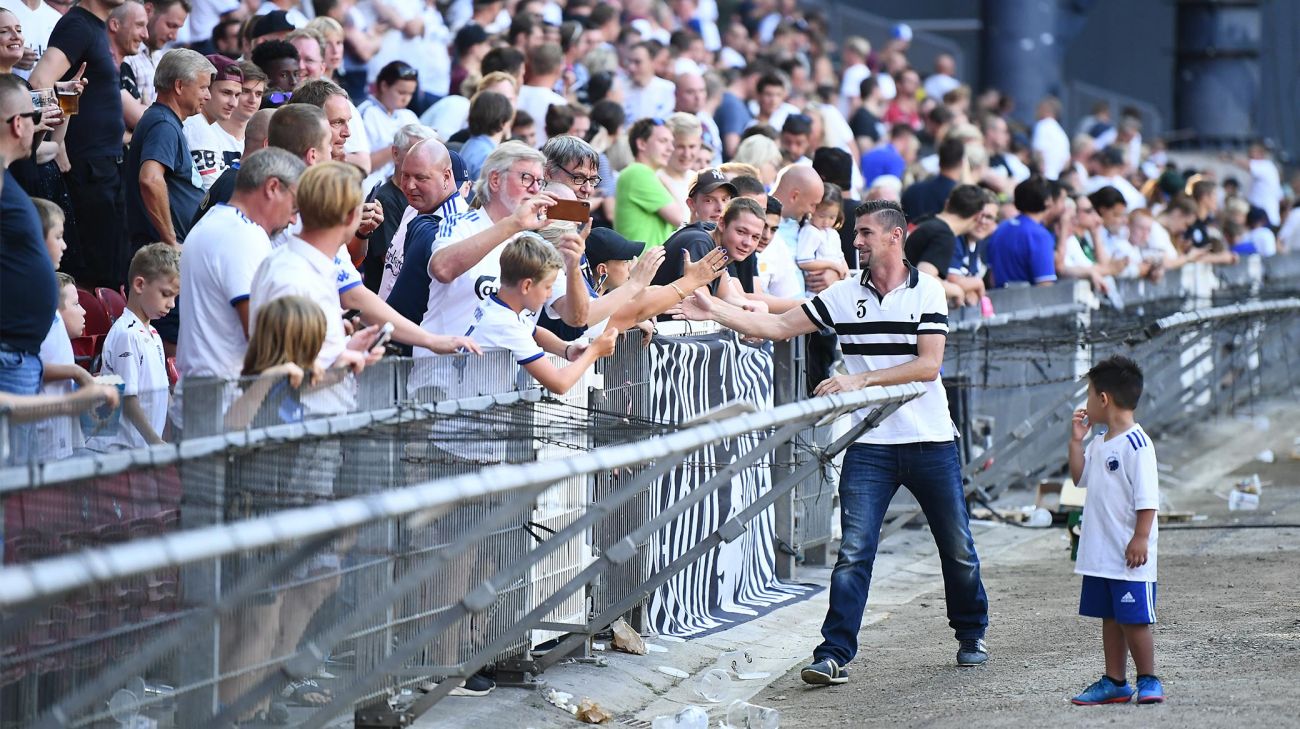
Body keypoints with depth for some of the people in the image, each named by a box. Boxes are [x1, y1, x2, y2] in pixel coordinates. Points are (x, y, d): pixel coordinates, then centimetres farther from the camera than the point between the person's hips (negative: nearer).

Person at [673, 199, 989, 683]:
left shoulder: (927, 292, -3)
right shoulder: (843, 296, 4)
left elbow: (928, 366, -13)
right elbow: (777, 327, 3)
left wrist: (859, 380, -19)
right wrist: (714, 312, -7)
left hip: (930, 442, -1)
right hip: (870, 445, 1)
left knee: (957, 548, 10)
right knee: (853, 552, -9)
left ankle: (971, 635, 32)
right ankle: (834, 655, -9)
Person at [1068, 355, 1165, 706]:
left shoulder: (1137, 444, -16)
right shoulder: (1099, 442, 12)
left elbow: (1147, 498, -18)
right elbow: (1081, 477, 22)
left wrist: (1141, 537, -21)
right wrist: (1076, 440, 12)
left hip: (1129, 555, -9)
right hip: (1101, 552, 9)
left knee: (1134, 618, -3)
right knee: (1110, 617, 13)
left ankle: (1148, 680, 7)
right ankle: (1114, 681, 20)